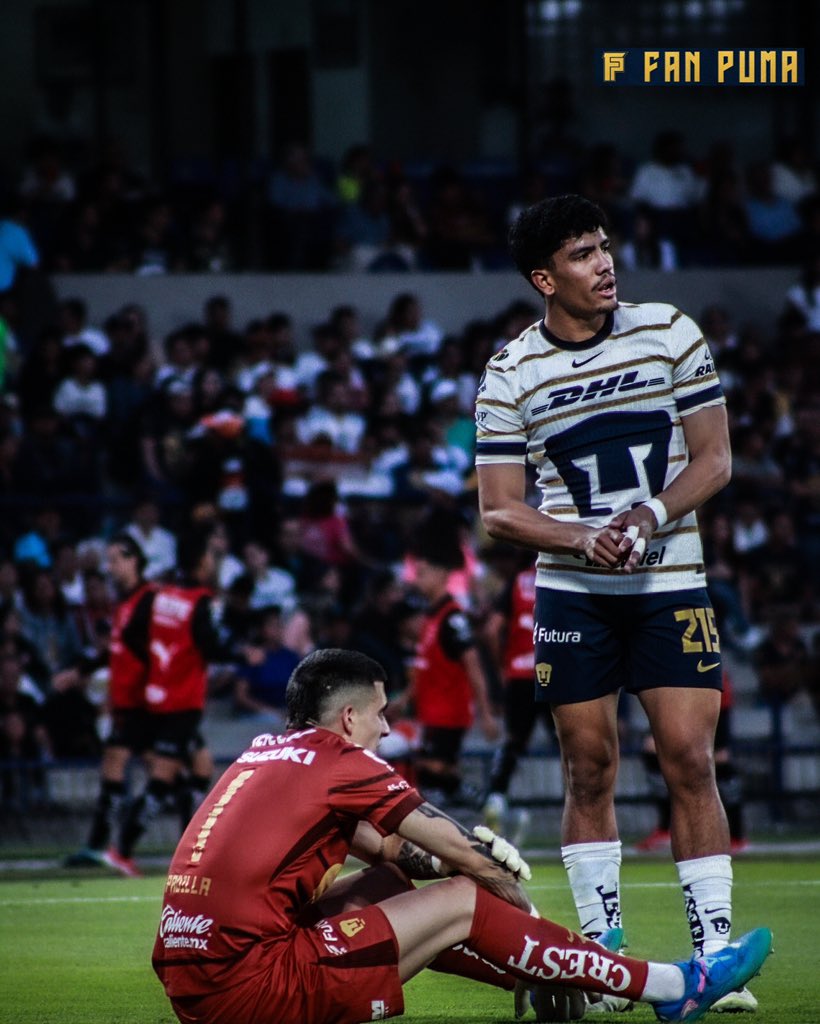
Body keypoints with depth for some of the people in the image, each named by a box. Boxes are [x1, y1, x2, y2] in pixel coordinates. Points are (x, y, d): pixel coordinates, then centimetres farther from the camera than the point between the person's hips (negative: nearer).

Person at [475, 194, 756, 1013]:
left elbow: (713, 460, 3)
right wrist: (584, 539, -17)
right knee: (589, 768, 1)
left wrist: (651, 518, -15)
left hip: (669, 582, 0)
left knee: (689, 759, -8)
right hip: (572, 591, 0)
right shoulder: (510, 375, -1)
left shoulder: (670, 335, 0)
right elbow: (499, 510, 0)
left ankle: (714, 953, -6)